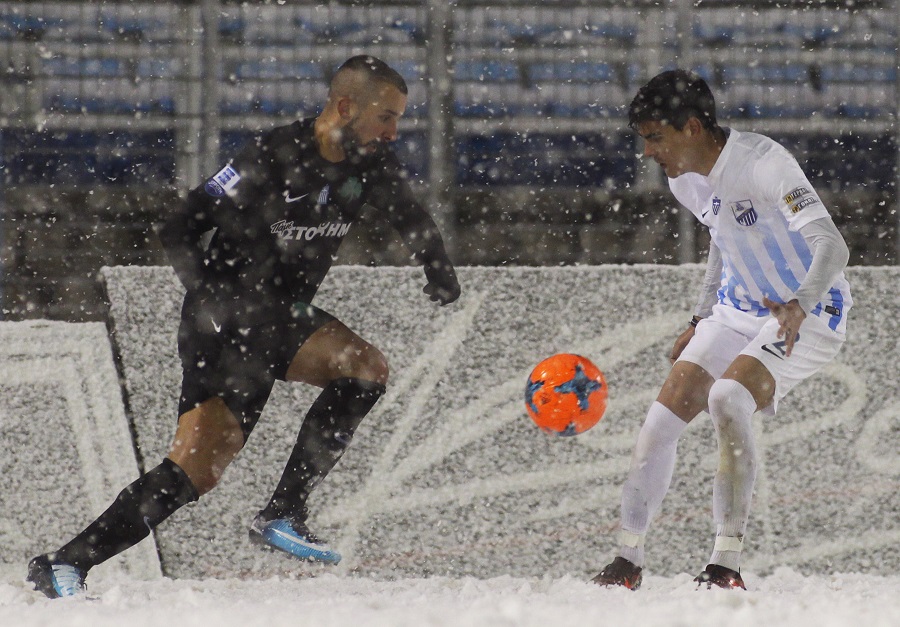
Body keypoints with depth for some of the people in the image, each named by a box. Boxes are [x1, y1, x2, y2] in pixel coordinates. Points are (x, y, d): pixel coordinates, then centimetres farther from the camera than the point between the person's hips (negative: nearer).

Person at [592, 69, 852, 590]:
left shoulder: (762, 163, -27)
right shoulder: (687, 181, 0)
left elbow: (832, 245, -37)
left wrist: (798, 305, -55)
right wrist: (702, 319, 20)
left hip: (810, 314, -8)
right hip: (737, 313, 8)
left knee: (727, 399, -33)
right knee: (663, 419, -3)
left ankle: (728, 562, -30)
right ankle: (628, 560, 13)